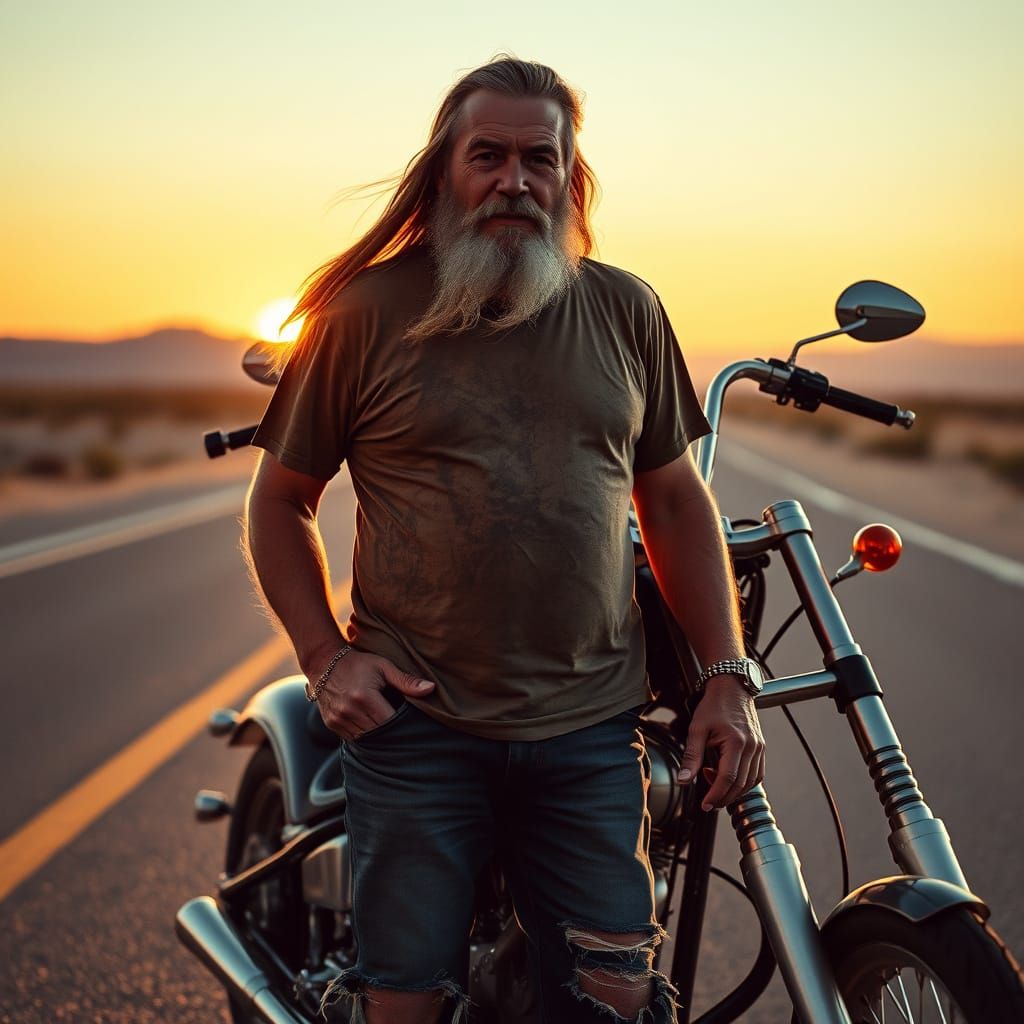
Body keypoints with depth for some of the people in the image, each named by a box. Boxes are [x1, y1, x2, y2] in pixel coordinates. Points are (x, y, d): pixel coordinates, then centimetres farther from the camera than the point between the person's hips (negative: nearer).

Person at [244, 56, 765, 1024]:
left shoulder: (626, 310, 7)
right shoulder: (365, 311, 0)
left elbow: (674, 499, 13)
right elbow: (280, 499, 7)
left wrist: (726, 678, 6)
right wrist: (326, 656, -4)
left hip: (591, 731, 2)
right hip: (412, 725, -2)